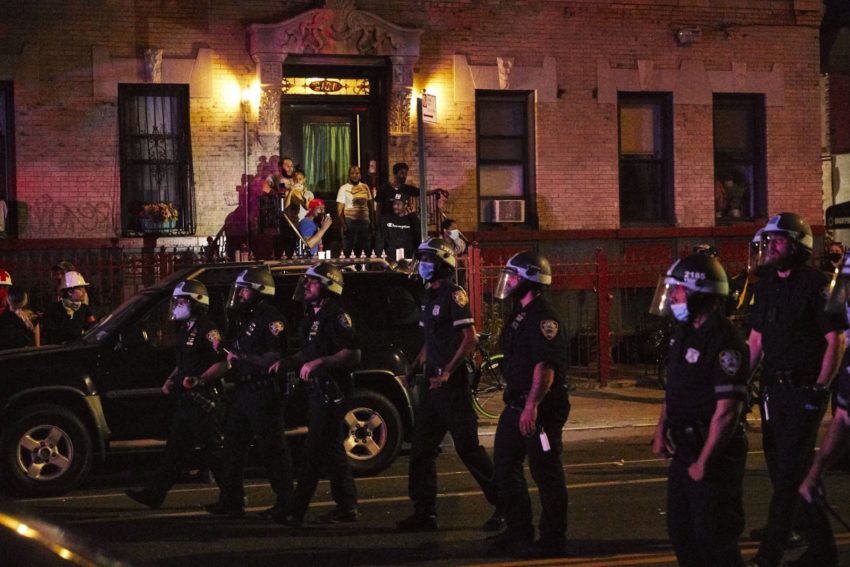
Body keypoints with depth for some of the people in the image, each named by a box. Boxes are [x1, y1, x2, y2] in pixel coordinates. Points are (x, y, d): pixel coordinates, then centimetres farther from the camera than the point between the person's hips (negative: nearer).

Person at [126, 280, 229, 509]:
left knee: (211, 451, -5)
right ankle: (155, 493, 11)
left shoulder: (207, 330, -13)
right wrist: (170, 380, 15)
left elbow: (223, 363, -19)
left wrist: (199, 380, -27)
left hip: (203, 401, -9)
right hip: (186, 401, 10)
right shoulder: (185, 330, 17)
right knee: (175, 449, 9)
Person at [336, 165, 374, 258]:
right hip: (350, 221, -4)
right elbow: (340, 209, -5)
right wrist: (343, 225, -15)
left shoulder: (365, 187, 10)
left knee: (366, 249, 7)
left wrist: (372, 221, 8)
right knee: (348, 250, -3)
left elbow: (370, 205, 15)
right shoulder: (344, 189, -2)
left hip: (365, 221, 4)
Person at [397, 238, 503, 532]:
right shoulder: (430, 298, 16)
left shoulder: (454, 295, -11)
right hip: (432, 382, 9)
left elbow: (469, 339, -17)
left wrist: (447, 373, -22)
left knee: (468, 447, -5)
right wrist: (416, 367, 15)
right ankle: (424, 512, 13)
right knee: (421, 449, 8)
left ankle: (504, 505, 5)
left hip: (452, 384, -9)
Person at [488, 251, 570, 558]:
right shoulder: (519, 314, 16)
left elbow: (545, 366, -26)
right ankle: (518, 531, 25)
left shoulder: (543, 318, -17)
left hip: (540, 408, -11)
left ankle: (552, 540, 5)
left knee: (546, 474, -3)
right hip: (516, 404, 11)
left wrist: (532, 405, -32)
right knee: (505, 466, 15)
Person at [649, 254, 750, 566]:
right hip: (685, 447, 9)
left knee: (714, 539, -2)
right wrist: (661, 430, 9)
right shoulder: (684, 333, 8)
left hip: (714, 453, -9)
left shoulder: (724, 341, -21)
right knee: (680, 531, 17)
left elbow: (727, 411, -23)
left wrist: (704, 462, -21)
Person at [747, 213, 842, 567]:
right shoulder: (765, 287, 13)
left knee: (789, 473, -9)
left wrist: (820, 388, -16)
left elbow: (834, 341, -11)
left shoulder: (816, 284, -8)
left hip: (804, 389, -8)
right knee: (787, 470, 11)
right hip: (773, 389, 8)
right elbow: (756, 341, 17)